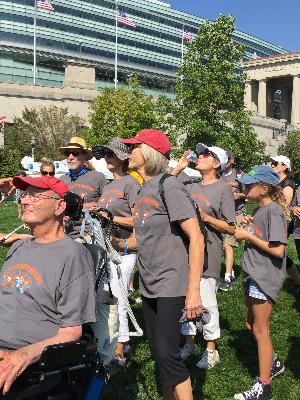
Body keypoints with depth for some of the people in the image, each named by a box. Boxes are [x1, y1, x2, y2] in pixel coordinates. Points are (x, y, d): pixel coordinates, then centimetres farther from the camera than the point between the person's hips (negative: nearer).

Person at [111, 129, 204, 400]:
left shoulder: (169, 186, -13)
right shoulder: (144, 190, 12)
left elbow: (196, 237, -18)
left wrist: (193, 290, -23)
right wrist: (123, 244, 0)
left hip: (171, 284, -8)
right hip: (148, 285, 8)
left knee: (167, 354, -9)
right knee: (158, 351, 16)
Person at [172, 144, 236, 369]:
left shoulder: (223, 189, -5)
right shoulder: (190, 186, 12)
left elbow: (231, 228, -7)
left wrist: (205, 217, -17)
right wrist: (178, 169, 10)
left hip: (207, 257, -6)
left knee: (207, 304, 2)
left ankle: (211, 351, 22)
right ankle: (190, 344, 32)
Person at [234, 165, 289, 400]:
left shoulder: (274, 210, -17)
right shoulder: (258, 210, 11)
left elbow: (278, 250, -23)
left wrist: (247, 236, -18)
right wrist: (245, 227, -1)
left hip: (266, 277, -9)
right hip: (254, 275, 9)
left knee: (260, 330, 0)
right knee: (252, 325, 19)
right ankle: (274, 363, 40)